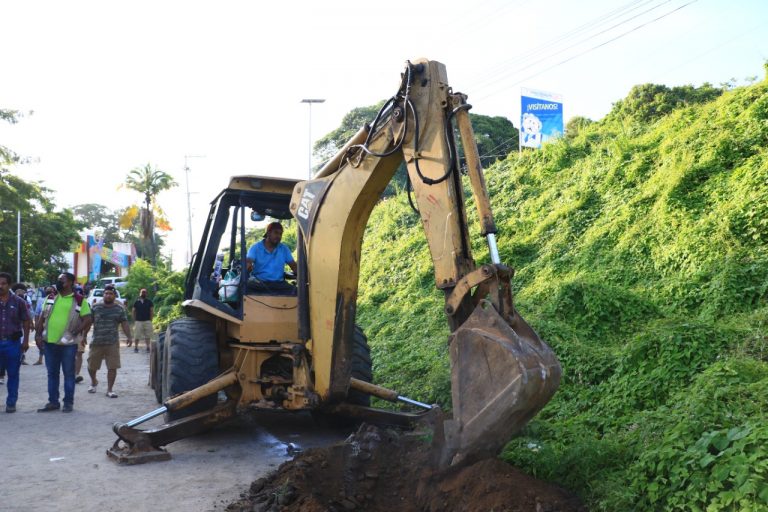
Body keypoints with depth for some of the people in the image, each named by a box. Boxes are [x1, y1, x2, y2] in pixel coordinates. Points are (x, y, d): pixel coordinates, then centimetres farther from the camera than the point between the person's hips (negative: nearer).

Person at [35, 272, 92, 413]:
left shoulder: (79, 300, -4)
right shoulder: (51, 298, 11)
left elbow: (88, 319, -7)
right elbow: (42, 318, 13)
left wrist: (76, 333, -14)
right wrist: (38, 334, 3)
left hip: (68, 343, -5)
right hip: (50, 342, 5)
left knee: (68, 374, 3)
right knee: (52, 373, 11)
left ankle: (68, 402, 11)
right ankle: (53, 402, 19)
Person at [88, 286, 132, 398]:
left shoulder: (119, 309, 6)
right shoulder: (95, 307, 2)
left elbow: (124, 324, 9)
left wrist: (129, 337, 0)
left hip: (113, 343, 0)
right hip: (96, 342, 0)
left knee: (112, 367, -4)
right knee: (91, 366, 9)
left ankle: (109, 390, 9)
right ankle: (94, 382, 40)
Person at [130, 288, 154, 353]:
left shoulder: (149, 302, 6)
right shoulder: (136, 302, 8)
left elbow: (152, 311, 4)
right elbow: (133, 311, 11)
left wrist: (150, 320, -2)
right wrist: (134, 320, 4)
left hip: (147, 321, 0)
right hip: (138, 321, 0)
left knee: (148, 335, 0)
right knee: (137, 335, -2)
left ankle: (148, 347, 7)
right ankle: (136, 347, 6)